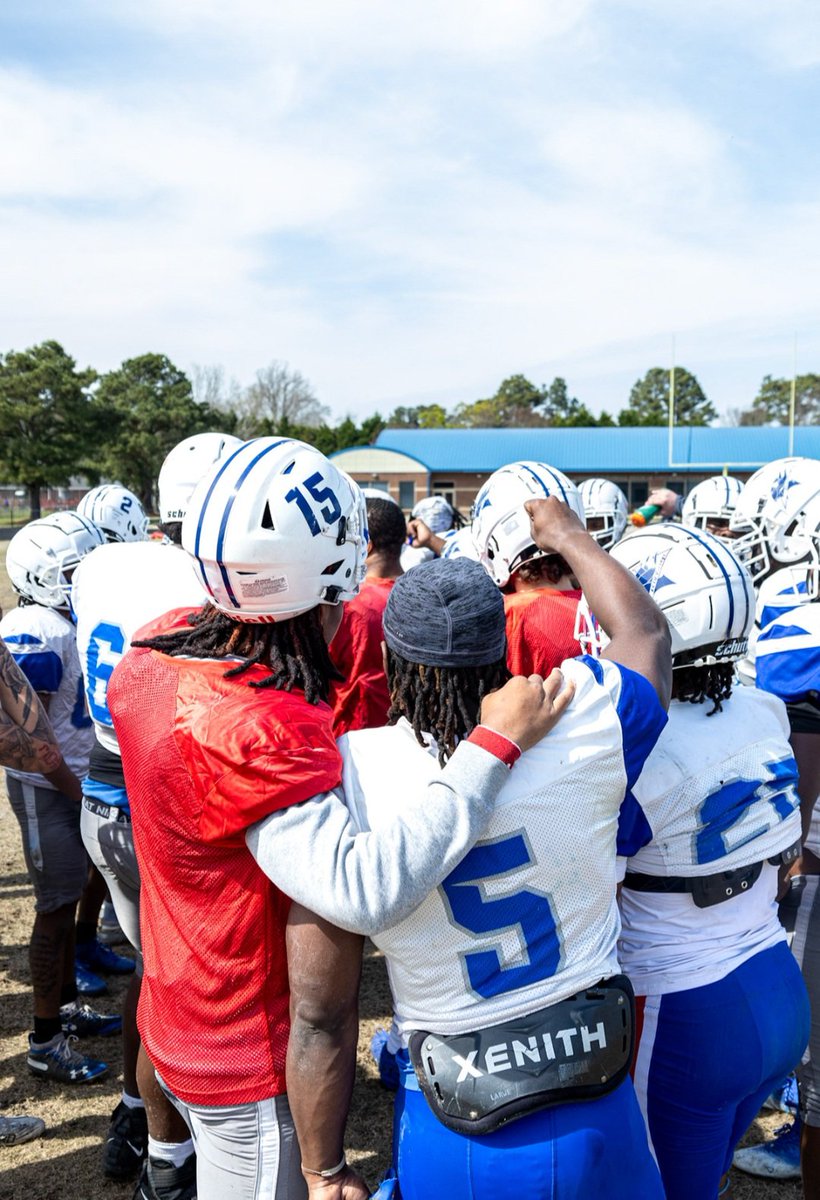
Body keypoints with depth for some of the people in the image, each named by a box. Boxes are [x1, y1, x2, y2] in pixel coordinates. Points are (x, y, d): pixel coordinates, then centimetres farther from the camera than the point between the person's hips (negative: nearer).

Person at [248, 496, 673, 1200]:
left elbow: (321, 1017, -12)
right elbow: (646, 631, 8)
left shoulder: (344, 780, -18)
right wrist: (566, 534, 23)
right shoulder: (581, 727, -17)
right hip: (597, 1126, 1)